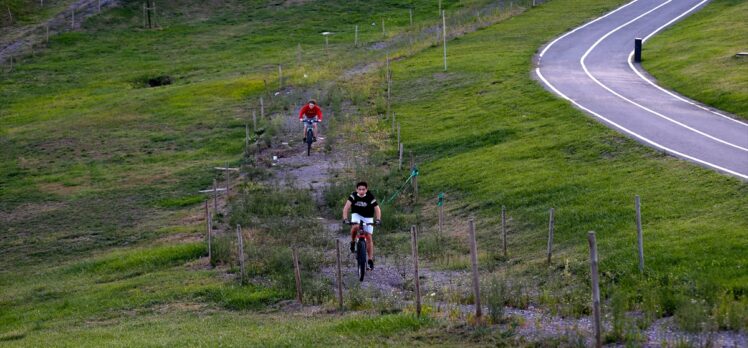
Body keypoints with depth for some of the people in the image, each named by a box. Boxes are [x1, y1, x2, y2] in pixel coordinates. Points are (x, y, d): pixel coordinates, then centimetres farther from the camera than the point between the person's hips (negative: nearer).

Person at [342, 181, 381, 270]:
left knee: (368, 237, -6)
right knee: (355, 227, -33)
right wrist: (345, 218, -43)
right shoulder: (353, 196, -21)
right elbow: (346, 207, -29)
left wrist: (378, 219, -44)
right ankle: (353, 242, -3)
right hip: (357, 215, 0)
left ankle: (370, 260, -1)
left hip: (368, 217, 0)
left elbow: (377, 209, -27)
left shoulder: (370, 198, -23)